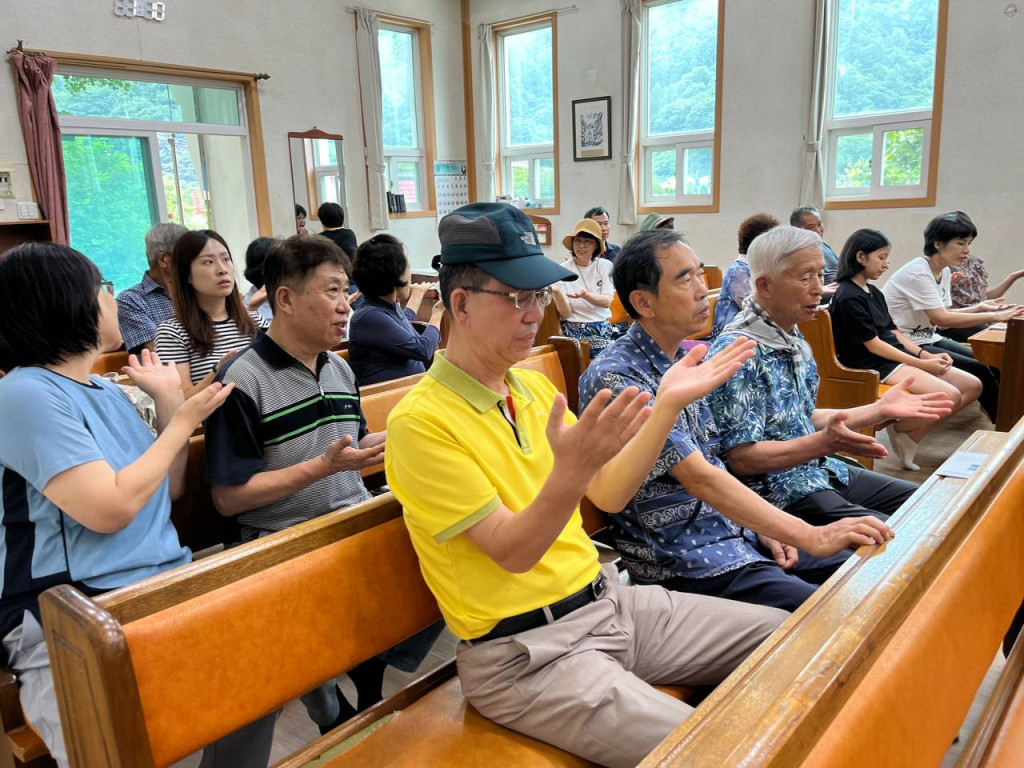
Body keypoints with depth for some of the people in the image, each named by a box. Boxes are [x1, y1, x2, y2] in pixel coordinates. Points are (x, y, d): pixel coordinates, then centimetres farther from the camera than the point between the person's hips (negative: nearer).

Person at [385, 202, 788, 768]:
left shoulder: (533, 386, 7)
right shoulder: (420, 422, -16)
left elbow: (609, 494, 6)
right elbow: (512, 553, -19)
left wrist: (668, 404, -2)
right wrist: (570, 471, -37)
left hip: (607, 600, 8)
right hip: (525, 654, -7)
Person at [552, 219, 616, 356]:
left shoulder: (605, 266, 6)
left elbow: (607, 301, -4)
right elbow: (565, 313, -6)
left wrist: (585, 295, -24)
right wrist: (557, 293, -26)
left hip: (603, 328, 3)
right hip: (574, 331, -3)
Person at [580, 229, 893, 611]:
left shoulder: (684, 359, 9)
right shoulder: (616, 378, -20)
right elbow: (699, 478, -25)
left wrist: (765, 529, 5)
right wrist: (811, 537, -25)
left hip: (731, 530, 9)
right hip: (678, 561, -9)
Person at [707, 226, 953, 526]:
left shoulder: (793, 337, 9)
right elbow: (741, 459, -23)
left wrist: (880, 409, 11)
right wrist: (825, 442, -32)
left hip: (818, 472, 10)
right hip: (780, 495, -9)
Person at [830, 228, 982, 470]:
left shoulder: (873, 292, 15)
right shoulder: (848, 297, -14)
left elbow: (894, 333, 16)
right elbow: (873, 345, -16)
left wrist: (926, 355, 2)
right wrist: (921, 364, -14)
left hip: (898, 358, 10)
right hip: (874, 367, -10)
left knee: (972, 386, 3)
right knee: (950, 395, -24)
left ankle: (911, 435, 1)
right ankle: (899, 430, 1)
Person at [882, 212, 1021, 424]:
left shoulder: (944, 272, 6)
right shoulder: (918, 272, -22)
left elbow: (942, 315, 8)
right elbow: (941, 319, -25)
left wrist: (979, 308, -4)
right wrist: (992, 317, -23)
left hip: (929, 339, 9)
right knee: (980, 372, -12)